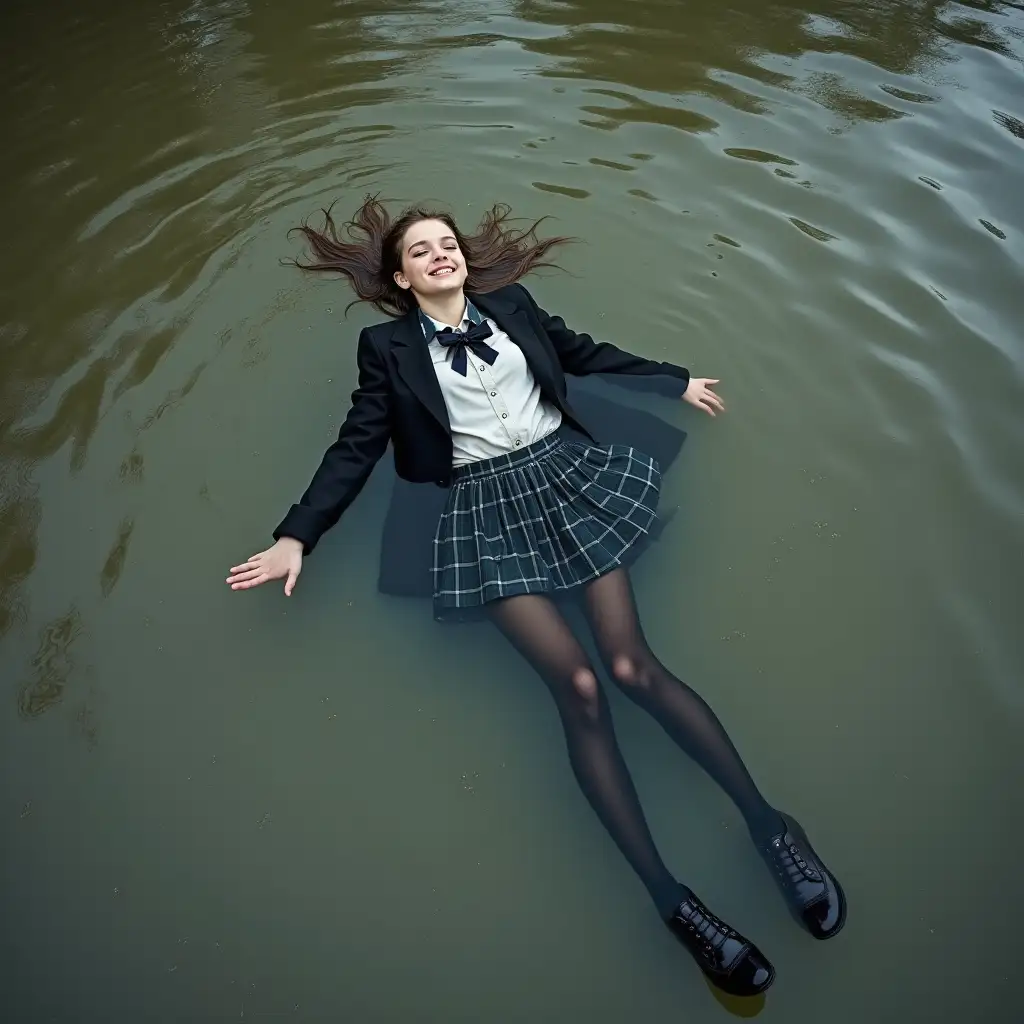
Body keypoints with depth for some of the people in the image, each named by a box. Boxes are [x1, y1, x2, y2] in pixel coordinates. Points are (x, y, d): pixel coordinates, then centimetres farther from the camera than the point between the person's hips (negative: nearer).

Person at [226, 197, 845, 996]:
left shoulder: (511, 304, 19)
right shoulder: (389, 348, 11)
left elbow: (586, 353, 27)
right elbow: (358, 445, 7)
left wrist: (677, 381, 32)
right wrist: (297, 534, -1)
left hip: (568, 469, 3)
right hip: (487, 503, -2)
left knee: (633, 665, -14)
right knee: (577, 686, -18)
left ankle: (768, 823, -2)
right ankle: (672, 899, -9)